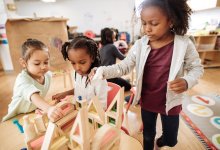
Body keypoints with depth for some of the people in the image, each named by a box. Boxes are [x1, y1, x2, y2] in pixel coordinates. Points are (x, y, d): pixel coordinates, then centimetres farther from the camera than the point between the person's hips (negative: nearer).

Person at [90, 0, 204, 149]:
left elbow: (197, 68, -4)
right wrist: (103, 71, -27)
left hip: (170, 102, 0)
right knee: (148, 135, 24)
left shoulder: (184, 44, -15)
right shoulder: (140, 45, -11)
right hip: (147, 101, 1)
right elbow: (123, 66, -11)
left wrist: (187, 81, -25)